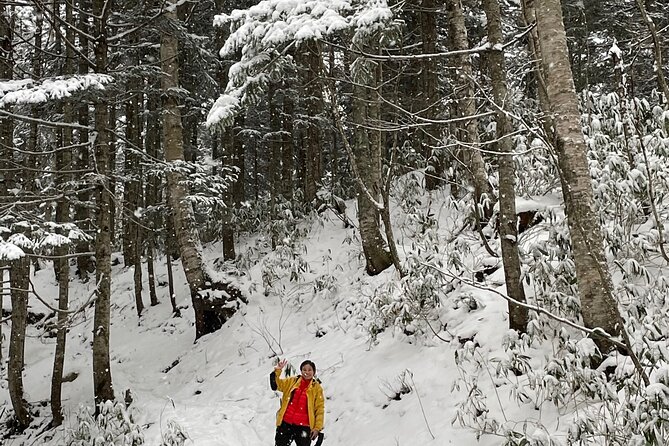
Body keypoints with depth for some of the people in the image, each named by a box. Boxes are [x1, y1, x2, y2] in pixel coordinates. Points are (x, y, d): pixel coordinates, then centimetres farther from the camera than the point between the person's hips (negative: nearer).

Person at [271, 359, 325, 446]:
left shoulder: (317, 388, 2)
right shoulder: (291, 381, 11)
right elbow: (277, 385, 5)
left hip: (303, 426, -3)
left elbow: (320, 409, 0)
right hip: (285, 423, 3)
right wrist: (277, 371, -11)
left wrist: (317, 427, -7)